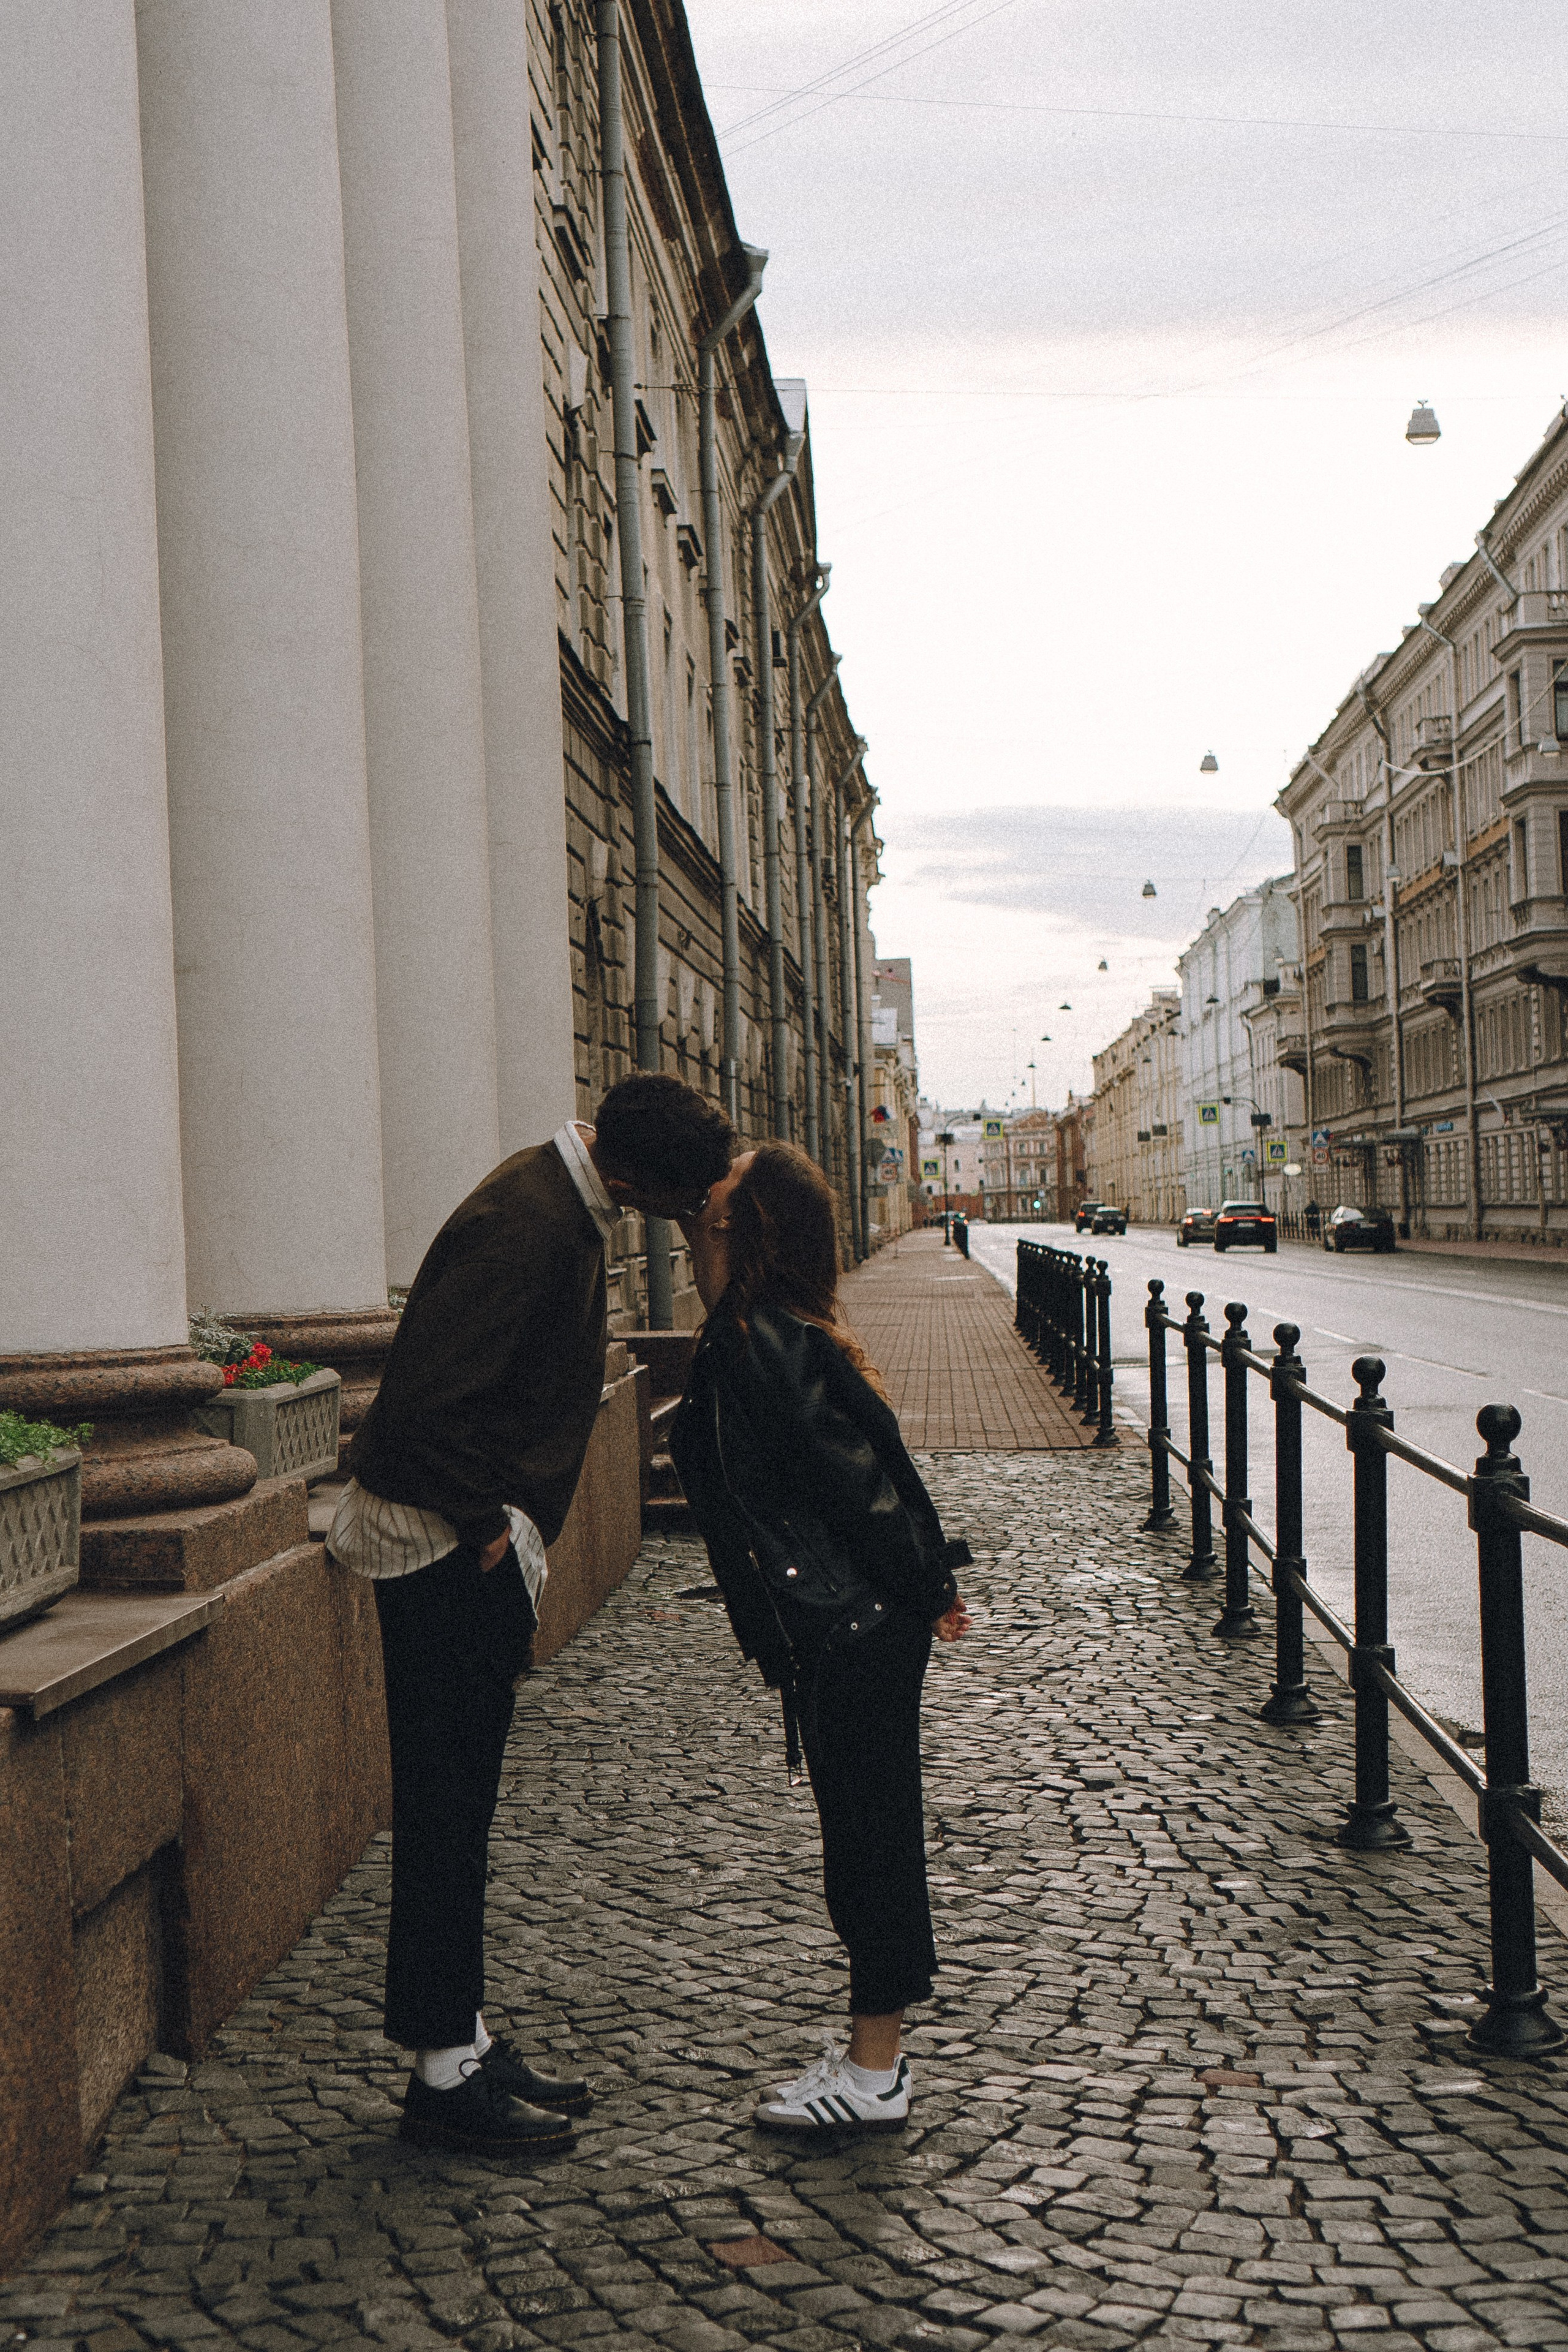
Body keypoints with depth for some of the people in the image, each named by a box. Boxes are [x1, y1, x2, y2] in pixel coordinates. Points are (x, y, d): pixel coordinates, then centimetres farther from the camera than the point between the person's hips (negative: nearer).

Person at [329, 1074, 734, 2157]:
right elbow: (423, 1407, -29)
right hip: (446, 1542, -10)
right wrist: (489, 1527, -17)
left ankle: (465, 2037, 26)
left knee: (460, 1805, 15)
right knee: (445, 1810, -1)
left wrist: (517, 1534, 13)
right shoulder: (525, 1227, -24)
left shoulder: (567, 1204, 7)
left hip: (475, 1544, 10)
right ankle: (444, 2070, 9)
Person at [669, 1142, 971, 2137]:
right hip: (866, 1626, 9)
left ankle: (874, 2076, 13)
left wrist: (926, 1592, -10)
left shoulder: (758, 1346, -19)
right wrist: (927, 1587, 16)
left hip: (848, 1635, -9)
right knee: (872, 1834, 16)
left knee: (866, 1839, 1)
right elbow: (867, 1474, 13)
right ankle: (879, 2054, 28)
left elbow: (859, 1477, -20)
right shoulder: (781, 1335, 10)